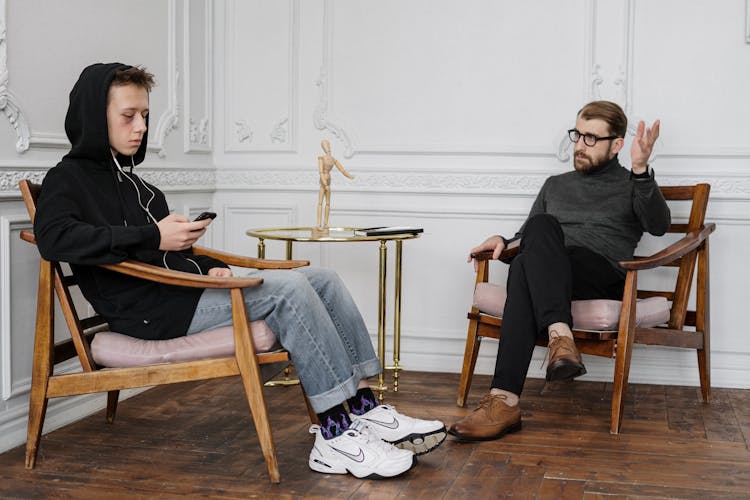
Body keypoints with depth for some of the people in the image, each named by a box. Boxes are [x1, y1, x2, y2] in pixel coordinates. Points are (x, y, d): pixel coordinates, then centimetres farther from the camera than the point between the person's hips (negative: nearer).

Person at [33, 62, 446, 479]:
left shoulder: (134, 184, 26)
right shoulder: (68, 179, 1)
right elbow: (53, 237, -22)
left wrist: (211, 268, 5)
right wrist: (152, 238, -22)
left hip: (182, 293, 9)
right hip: (150, 311, -9)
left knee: (323, 280, -3)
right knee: (287, 287, -25)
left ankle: (364, 410, -10)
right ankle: (335, 436, -25)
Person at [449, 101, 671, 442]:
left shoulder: (631, 186, 17)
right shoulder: (556, 185, 33)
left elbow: (658, 226, -5)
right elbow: (527, 238, 33)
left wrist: (641, 170, -20)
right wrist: (503, 242, 9)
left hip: (603, 276, -4)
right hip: (548, 271, 4)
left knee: (524, 267, -35)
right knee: (540, 225, -33)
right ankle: (560, 335, -48)